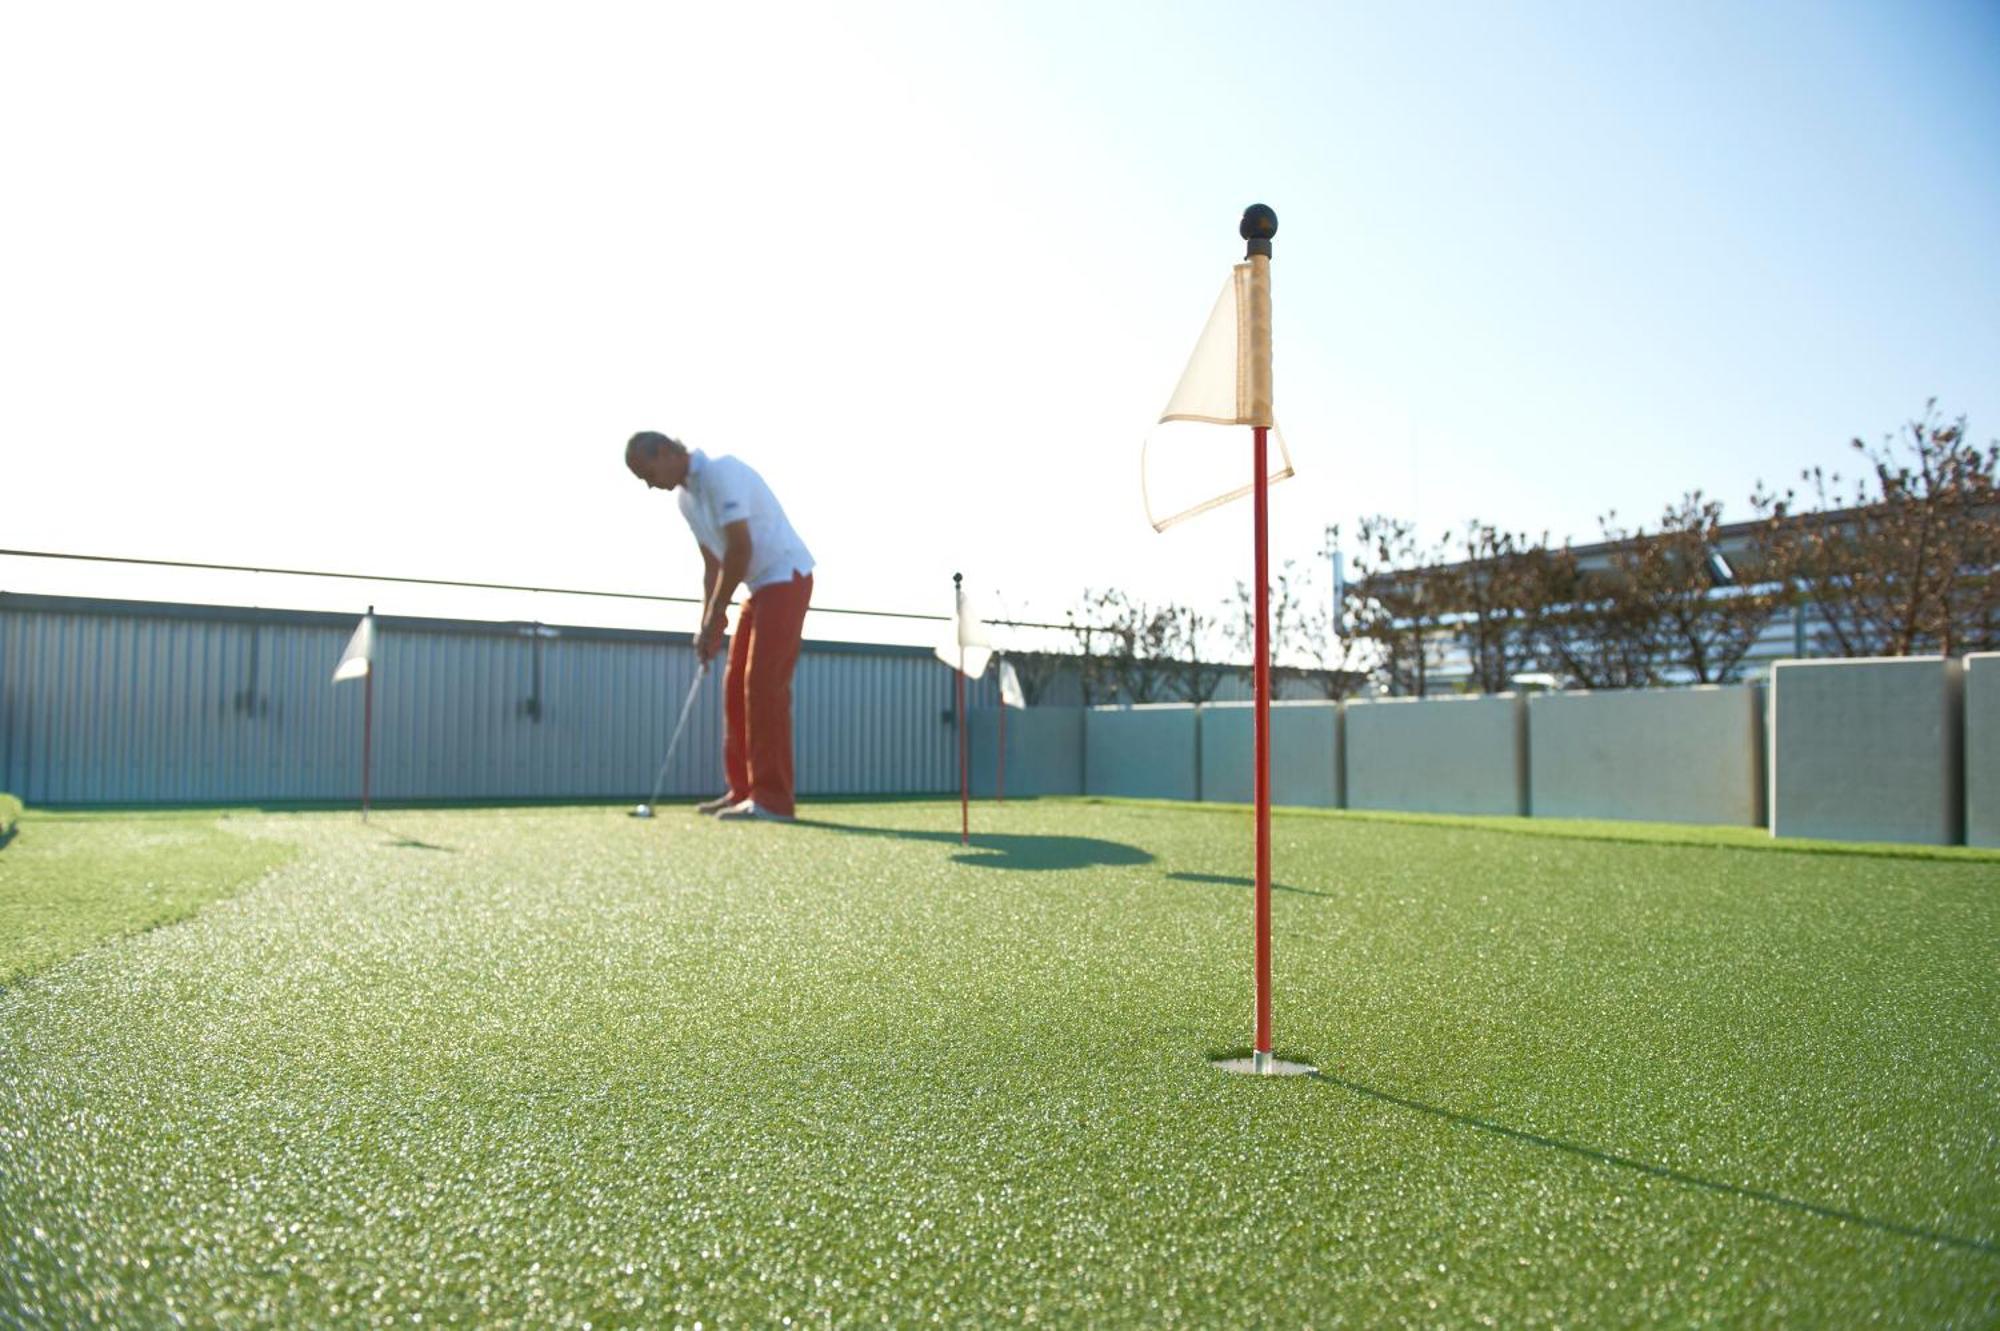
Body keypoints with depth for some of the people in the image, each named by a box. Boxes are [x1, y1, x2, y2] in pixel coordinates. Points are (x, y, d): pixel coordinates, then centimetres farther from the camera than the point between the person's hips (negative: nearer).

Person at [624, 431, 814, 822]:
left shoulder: (720, 473, -18)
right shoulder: (687, 498, 11)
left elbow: (741, 548, -23)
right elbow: (713, 562, 12)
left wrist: (715, 619, -18)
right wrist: (707, 625, 3)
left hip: (786, 577, -10)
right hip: (759, 586, 10)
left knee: (764, 684, -15)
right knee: (736, 685, 7)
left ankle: (773, 799, -14)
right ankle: (743, 790, 12)